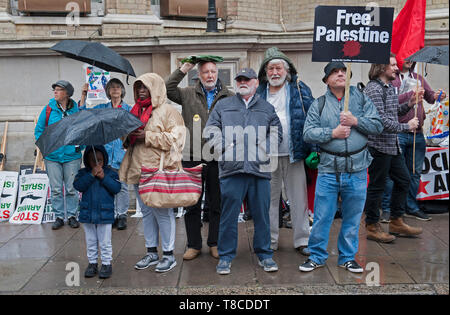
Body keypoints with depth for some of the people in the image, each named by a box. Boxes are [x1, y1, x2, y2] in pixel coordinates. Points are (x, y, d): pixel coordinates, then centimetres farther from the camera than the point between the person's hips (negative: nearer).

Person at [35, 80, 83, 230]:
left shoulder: (76, 110, -1)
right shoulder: (48, 109, 1)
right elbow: (38, 130, 8)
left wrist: (80, 145, -3)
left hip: (71, 156, -1)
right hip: (52, 156, 1)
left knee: (71, 189, 6)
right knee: (56, 189, 7)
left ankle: (72, 215, 19)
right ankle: (59, 217, 19)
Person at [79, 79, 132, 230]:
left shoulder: (129, 109, 8)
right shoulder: (102, 108, 13)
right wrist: (84, 95, 1)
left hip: (122, 153, -2)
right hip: (106, 152, 2)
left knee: (122, 186, 0)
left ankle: (122, 216, 8)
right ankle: (112, 215, 13)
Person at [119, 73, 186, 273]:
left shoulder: (168, 111, -4)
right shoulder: (136, 111, 19)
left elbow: (175, 138, -15)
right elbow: (129, 141, 27)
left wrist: (147, 136, -17)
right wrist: (128, 137, 3)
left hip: (159, 169, -8)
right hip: (138, 169, 8)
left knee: (162, 212, -3)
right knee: (146, 212, 13)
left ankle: (169, 255, 10)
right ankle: (151, 252, 25)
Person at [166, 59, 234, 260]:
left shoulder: (229, 97, 9)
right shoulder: (188, 95, 10)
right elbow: (167, 90, -1)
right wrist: (182, 70, -3)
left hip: (218, 160, 0)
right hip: (192, 159, 0)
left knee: (216, 204, 9)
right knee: (192, 204, 7)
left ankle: (214, 244, 23)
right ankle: (194, 244, 20)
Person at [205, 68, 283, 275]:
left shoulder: (267, 109, 19)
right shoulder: (223, 105, 16)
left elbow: (276, 133, 14)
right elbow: (210, 130, 10)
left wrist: (264, 150, -2)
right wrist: (224, 148, -4)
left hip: (260, 169, 1)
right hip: (231, 168, -1)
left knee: (262, 215, 6)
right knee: (229, 215, 2)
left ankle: (264, 254, 20)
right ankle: (226, 256, 13)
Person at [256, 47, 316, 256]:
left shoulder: (299, 90, 4)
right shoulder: (259, 94, 9)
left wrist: (314, 148, -8)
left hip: (293, 153, -1)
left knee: (299, 198, 4)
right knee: (269, 199, 9)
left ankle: (302, 240, 16)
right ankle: (270, 240, 22)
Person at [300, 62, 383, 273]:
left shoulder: (361, 99, 8)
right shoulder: (319, 104, 5)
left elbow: (377, 126, 4)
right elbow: (308, 133, -2)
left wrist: (356, 121, -10)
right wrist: (332, 133, -13)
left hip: (357, 170, 1)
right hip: (329, 170, -1)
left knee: (352, 218, 11)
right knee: (322, 217, 2)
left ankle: (347, 257, 27)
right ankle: (317, 256, 19)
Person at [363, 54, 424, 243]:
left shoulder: (390, 87, 14)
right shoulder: (374, 89, -16)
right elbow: (381, 120, -23)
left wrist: (409, 104, 7)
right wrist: (406, 126, -15)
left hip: (393, 145, 10)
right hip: (379, 145, -10)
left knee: (403, 179, 15)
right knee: (377, 185, 0)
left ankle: (396, 222, 26)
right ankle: (372, 227, 13)